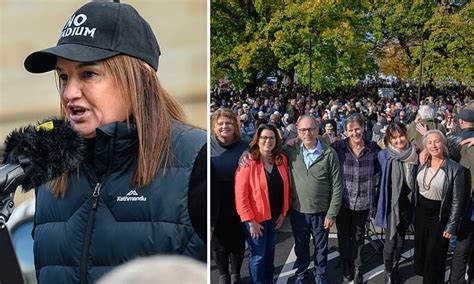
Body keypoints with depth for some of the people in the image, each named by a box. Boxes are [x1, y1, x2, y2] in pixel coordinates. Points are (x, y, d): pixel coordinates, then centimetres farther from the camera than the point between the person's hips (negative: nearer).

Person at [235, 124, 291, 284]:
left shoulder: (282, 160, -3)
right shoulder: (248, 162, -19)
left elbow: (285, 188, 5)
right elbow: (241, 196, -19)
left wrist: (283, 213, 2)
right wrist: (250, 221, -17)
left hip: (275, 216, 5)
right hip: (256, 218, -5)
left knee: (270, 250, 22)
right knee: (258, 254, 9)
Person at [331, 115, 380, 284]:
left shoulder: (373, 148, -3)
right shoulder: (338, 147, -8)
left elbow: (378, 168, 11)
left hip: (363, 201, 1)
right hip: (343, 200, -1)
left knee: (358, 236, 14)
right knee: (344, 236, 10)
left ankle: (357, 269, 32)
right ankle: (346, 270, 28)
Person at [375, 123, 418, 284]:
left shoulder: (414, 155, -1)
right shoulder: (384, 156, -12)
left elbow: (417, 180, 11)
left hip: (407, 204, 4)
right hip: (391, 204, -3)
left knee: (401, 240, 15)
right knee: (391, 241, 0)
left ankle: (395, 268, 36)